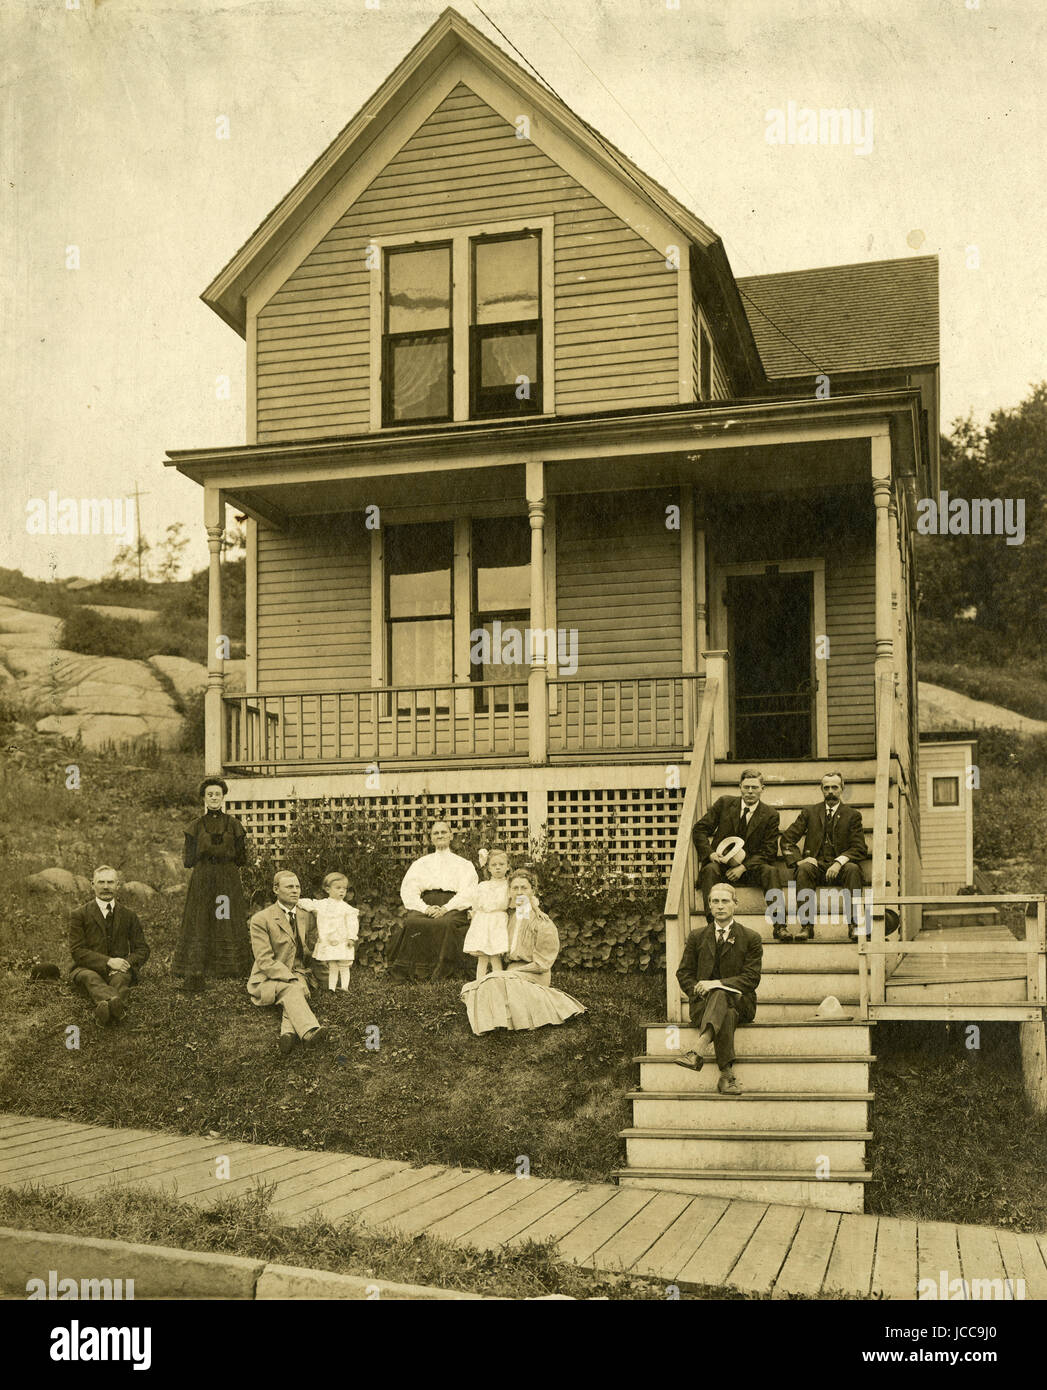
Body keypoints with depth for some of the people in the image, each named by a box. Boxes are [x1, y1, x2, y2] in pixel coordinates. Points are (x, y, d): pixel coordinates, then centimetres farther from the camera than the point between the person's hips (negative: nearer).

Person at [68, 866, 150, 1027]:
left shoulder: (129, 916, 16)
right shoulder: (79, 915, 9)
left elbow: (142, 950, 15)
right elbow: (77, 951, -2)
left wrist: (128, 963, -10)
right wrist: (108, 961, -17)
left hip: (118, 971, 2)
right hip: (87, 969, -2)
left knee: (120, 978, -34)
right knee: (91, 978, -37)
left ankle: (106, 1006, -69)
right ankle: (117, 1006, -71)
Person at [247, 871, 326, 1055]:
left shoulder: (306, 917, 12)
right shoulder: (261, 920, -5)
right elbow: (265, 962, -12)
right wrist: (292, 980, -24)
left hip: (298, 975, 4)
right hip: (267, 981, -4)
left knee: (293, 995, -33)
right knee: (291, 989, -36)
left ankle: (288, 1033, -57)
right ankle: (309, 1031, -58)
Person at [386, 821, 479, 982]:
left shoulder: (464, 864, 20)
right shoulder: (420, 863, 24)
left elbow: (467, 893, 4)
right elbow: (408, 891, 10)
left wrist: (445, 908, -13)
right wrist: (425, 908, -9)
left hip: (452, 907, -2)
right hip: (425, 904, 2)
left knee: (447, 923, -37)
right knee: (411, 922, -32)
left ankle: (442, 971, -33)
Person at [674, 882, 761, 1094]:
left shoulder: (751, 938, 7)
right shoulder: (697, 937, 15)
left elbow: (752, 978, -4)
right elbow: (684, 973, 13)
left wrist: (717, 984, -18)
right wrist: (698, 991, -10)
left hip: (740, 1003, -2)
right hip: (703, 1003, 2)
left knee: (720, 994, -40)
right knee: (727, 1014, -37)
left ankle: (698, 1052, -59)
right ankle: (727, 1075, -53)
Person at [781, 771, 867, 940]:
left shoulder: (853, 815, 13)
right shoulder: (809, 812, 17)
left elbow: (859, 849, 3)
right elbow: (787, 839, 12)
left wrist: (839, 862, -16)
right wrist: (797, 861, -7)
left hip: (839, 868, -1)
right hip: (815, 865, 1)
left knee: (852, 869, -34)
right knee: (804, 869, -33)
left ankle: (857, 927, -41)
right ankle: (807, 928, -40)